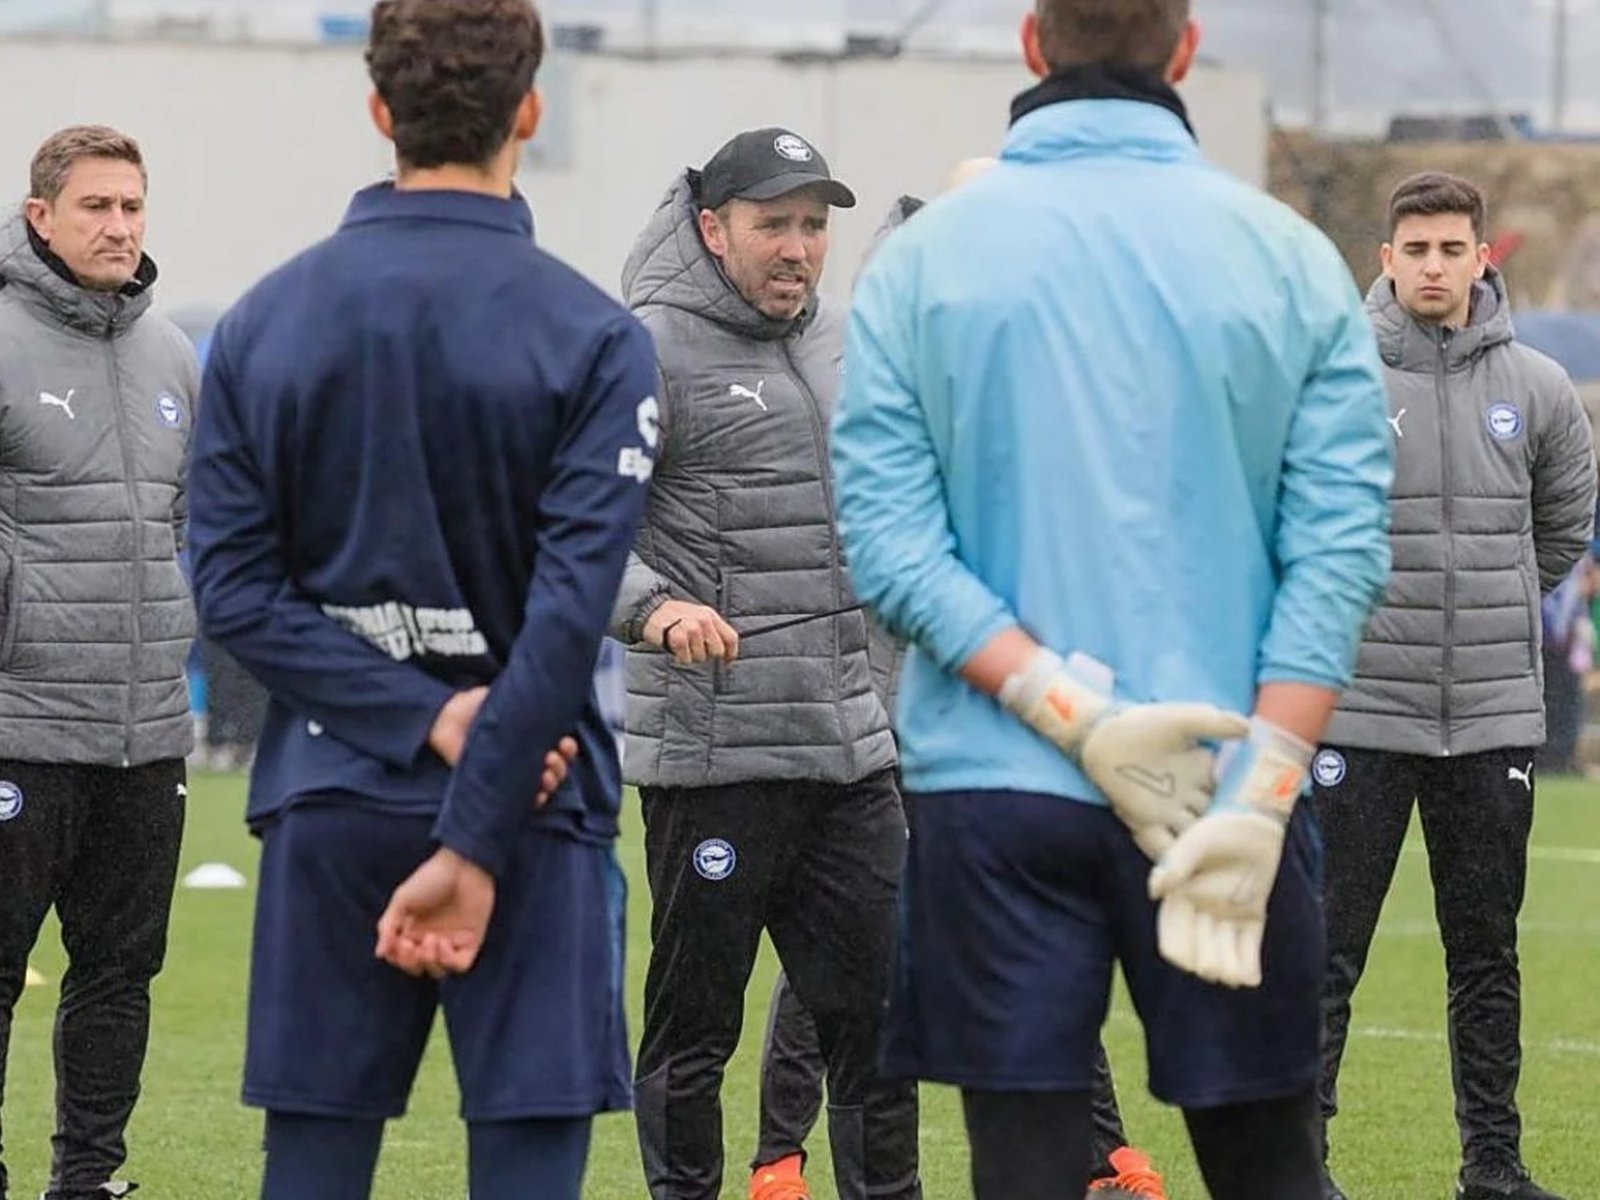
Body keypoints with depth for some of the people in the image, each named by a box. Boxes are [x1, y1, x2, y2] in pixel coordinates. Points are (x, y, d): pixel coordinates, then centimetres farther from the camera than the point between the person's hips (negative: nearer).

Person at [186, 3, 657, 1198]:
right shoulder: (592, 338, -7)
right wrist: (472, 845, -15)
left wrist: (426, 719, -8)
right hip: (530, 801, -3)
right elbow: (569, 614, -15)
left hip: (327, 808, 4)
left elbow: (234, 585, -3)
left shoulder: (260, 323, 4)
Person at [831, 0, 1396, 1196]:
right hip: (1238, 781, 0)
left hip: (993, 788, 0)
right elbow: (1341, 550, -7)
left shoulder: (921, 260, 1)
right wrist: (1257, 791, -11)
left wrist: (1075, 713, -11)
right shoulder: (1290, 258, 1)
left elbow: (888, 544, -7)